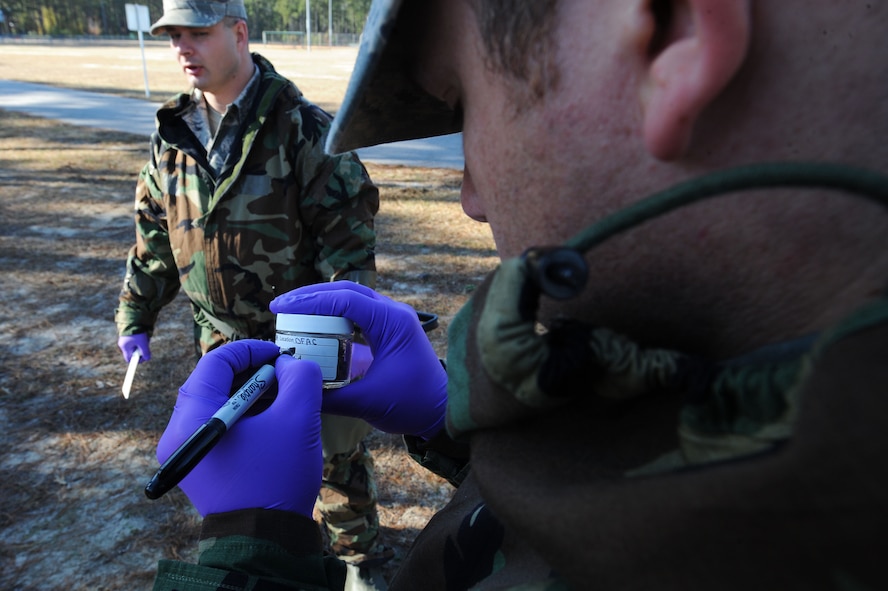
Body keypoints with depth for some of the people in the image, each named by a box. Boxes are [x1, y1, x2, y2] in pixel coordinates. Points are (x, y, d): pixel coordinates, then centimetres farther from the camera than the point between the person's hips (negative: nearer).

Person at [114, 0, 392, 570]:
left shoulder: (301, 125, -13)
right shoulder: (173, 136, 5)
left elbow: (348, 229, -15)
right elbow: (154, 234, 13)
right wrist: (135, 316, 14)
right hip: (223, 340, 5)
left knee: (336, 447, 10)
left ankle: (360, 552, 35)